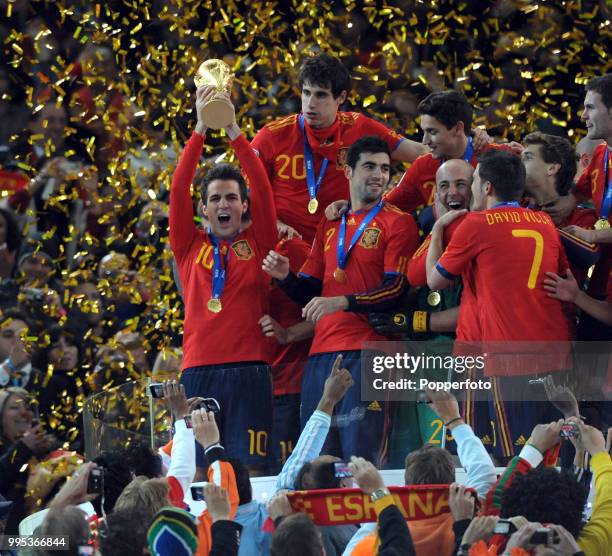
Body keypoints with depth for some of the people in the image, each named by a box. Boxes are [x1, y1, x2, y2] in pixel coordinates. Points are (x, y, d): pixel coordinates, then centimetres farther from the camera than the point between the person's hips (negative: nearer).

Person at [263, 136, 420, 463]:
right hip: (322, 351, 6)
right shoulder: (330, 225, 21)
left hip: (366, 350, -6)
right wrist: (286, 276, 1)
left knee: (360, 456, -12)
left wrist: (343, 302, -22)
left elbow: (396, 289, -9)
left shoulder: (398, 223, 2)